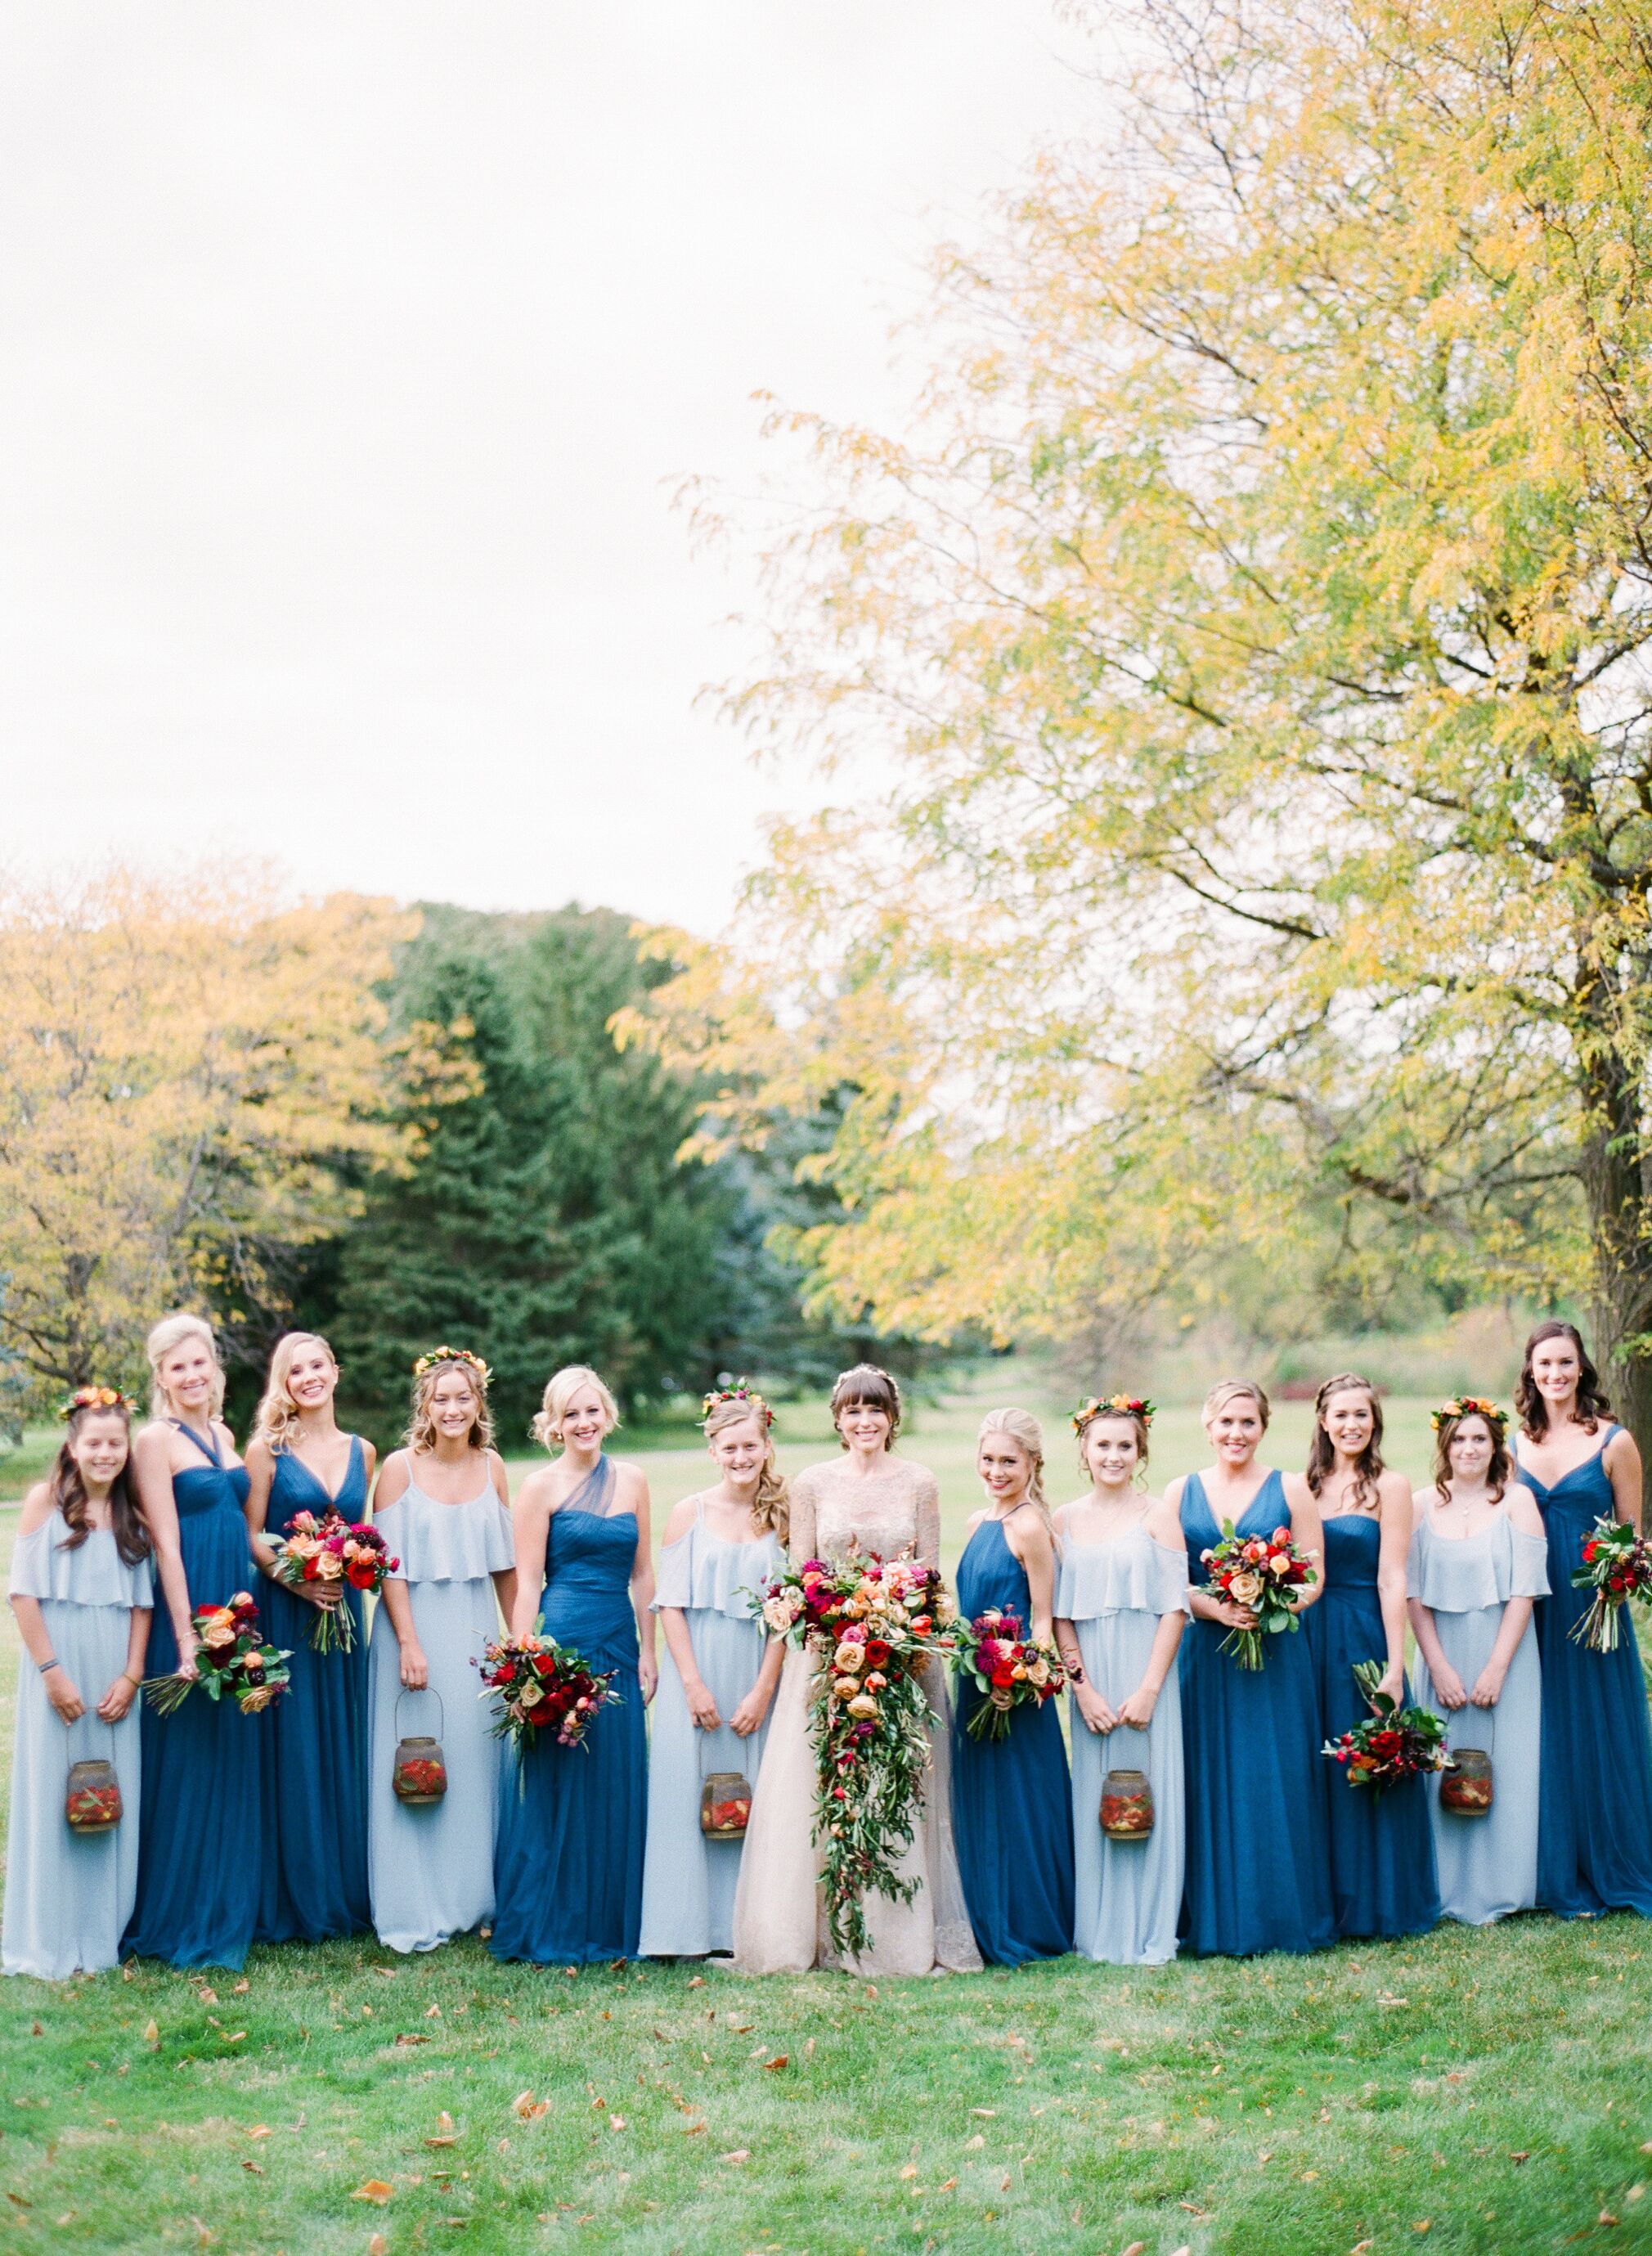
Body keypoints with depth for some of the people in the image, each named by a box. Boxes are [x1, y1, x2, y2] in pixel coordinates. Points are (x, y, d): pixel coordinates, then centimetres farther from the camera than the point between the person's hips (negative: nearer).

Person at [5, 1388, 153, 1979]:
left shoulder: (131, 1513, 9)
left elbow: (142, 1602, 7)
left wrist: (131, 1676, -4)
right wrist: (51, 1671, -13)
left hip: (115, 1673, 4)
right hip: (59, 1667, -4)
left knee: (113, 1798, 6)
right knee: (53, 1792, 0)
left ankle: (104, 1931, 16)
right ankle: (51, 1940, 10)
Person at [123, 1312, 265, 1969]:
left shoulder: (223, 1435, 12)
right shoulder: (156, 1439, -10)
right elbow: (166, 1543, -14)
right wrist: (188, 1639, -17)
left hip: (239, 1608, 7)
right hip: (189, 1610, -7)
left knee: (237, 1759, 12)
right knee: (188, 1763, 0)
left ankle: (230, 1907, 23)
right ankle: (180, 1918, 10)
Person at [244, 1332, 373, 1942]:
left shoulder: (361, 1451, 10)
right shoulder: (268, 1449, -2)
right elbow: (251, 1534, -4)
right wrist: (296, 1579, -17)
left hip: (343, 1611, 4)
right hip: (284, 1612, -4)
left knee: (343, 1748, 8)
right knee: (290, 1750, -1)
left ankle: (345, 1893, 18)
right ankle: (290, 1904, 7)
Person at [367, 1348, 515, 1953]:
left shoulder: (490, 1465, 5)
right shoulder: (400, 1467, -7)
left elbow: (505, 1561, 11)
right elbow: (390, 1565, -9)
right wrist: (409, 1643, -15)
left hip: (476, 1632, 4)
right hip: (416, 1628, -4)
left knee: (476, 1765, 10)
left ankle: (470, 1899, 22)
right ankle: (414, 1914, 8)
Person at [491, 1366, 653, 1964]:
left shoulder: (631, 1481, 9)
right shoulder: (542, 1485, -3)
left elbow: (643, 1573, 12)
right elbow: (527, 1581, -5)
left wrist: (648, 1651, 7)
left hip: (618, 1645, 4)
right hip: (560, 1640, -4)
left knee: (617, 1786, 8)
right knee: (555, 1785, 1)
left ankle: (610, 1924, 19)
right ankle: (550, 1930, 11)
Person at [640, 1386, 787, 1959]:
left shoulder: (781, 1516, 3)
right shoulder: (690, 1513, 0)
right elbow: (670, 1605, -2)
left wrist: (763, 1690, -7)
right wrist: (694, 1684, -10)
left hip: (757, 1674, 1)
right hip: (697, 1669, -1)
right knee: (689, 1794, -2)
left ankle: (745, 1927, 11)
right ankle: (693, 1930, 5)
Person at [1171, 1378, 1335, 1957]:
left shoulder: (1290, 1490, 3)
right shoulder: (1180, 1493, 6)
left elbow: (1314, 1576, 0)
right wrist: (1217, 1610, -16)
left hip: (1277, 1654, -1)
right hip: (1206, 1655, 1)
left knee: (1278, 1784, 1)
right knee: (1213, 1786, 3)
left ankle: (1286, 1917, 11)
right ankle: (1218, 1923, 11)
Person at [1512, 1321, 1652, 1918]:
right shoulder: (1516, 1446, 7)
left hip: (1592, 1609, -3)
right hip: (1534, 1612, 3)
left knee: (1601, 1735, 4)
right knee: (1545, 1741, 7)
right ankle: (1558, 1877, 18)